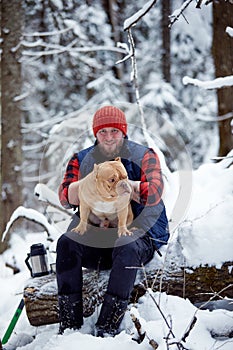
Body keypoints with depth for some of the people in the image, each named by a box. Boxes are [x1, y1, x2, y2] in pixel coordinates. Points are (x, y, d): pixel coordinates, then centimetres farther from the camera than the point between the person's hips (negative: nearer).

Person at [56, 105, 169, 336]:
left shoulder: (143, 156, 1)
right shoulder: (81, 159, 11)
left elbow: (154, 194, -16)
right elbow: (66, 198, -3)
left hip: (139, 232, -3)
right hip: (96, 235, 3)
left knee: (127, 247, -36)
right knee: (66, 243, -24)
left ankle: (107, 328, -34)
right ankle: (69, 324, -24)